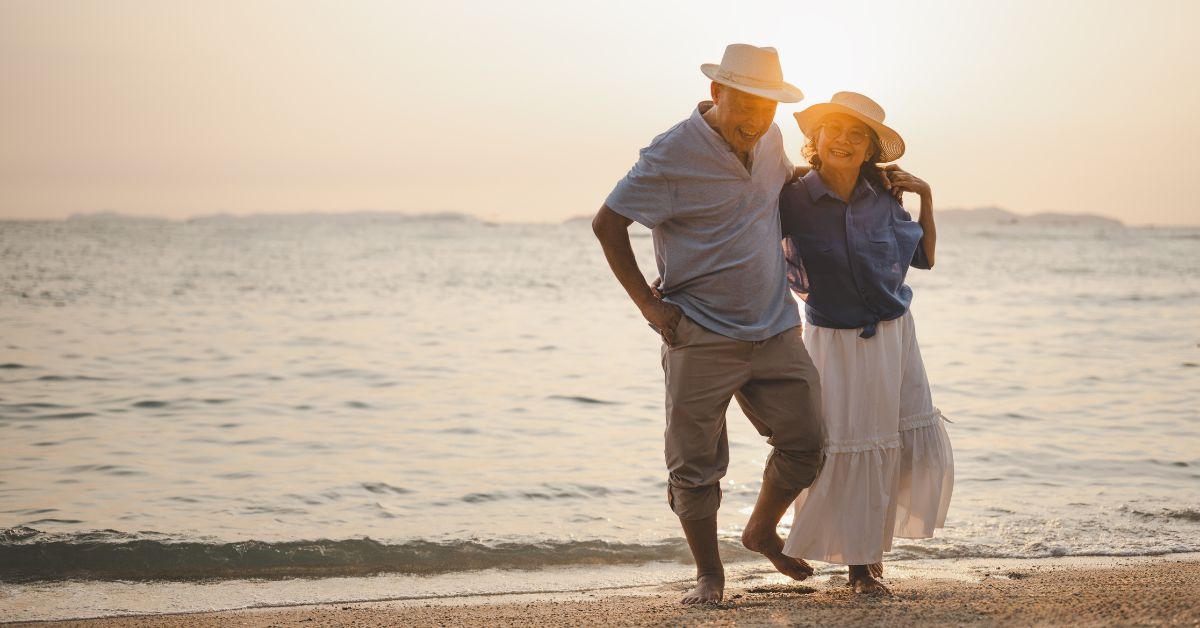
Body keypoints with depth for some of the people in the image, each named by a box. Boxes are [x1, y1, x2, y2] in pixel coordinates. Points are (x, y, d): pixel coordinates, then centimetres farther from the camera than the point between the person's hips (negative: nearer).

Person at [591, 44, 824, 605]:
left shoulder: (768, 140, 6)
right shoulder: (673, 154, -14)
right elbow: (607, 224, -10)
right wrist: (648, 303, -11)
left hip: (776, 331, 6)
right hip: (702, 339, -6)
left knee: (804, 444, 7)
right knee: (695, 463, 0)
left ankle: (762, 530, 32)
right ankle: (709, 575, 17)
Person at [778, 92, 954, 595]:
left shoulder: (883, 201, -3)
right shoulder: (793, 200, -14)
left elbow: (924, 256, 11)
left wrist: (926, 198, 2)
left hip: (895, 336, 4)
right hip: (835, 342, -4)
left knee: (920, 446, 7)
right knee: (848, 453, 0)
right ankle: (859, 563, 17)